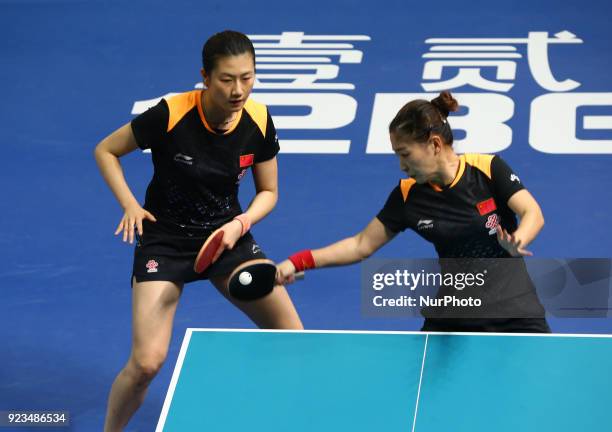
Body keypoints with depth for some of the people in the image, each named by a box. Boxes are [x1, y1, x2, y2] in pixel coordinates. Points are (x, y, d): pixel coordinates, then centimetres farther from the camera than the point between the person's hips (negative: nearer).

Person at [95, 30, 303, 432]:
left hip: (227, 233, 4)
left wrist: (240, 223, -16)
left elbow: (268, 192, 3)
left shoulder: (259, 121, -12)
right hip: (165, 238, -3)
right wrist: (131, 206, -18)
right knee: (147, 363, -15)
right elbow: (106, 151, -6)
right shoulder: (170, 115, -22)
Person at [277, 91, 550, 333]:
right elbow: (362, 245, 4)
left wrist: (517, 240, -39)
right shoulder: (407, 195, -2)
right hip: (454, 317, 3)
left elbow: (533, 213, -16)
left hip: (515, 310, -3)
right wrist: (298, 262, -4)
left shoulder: (489, 169, -10)